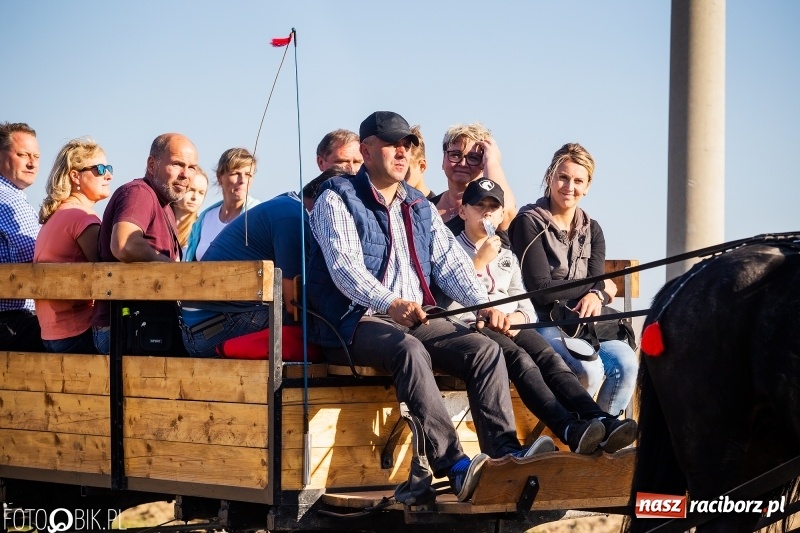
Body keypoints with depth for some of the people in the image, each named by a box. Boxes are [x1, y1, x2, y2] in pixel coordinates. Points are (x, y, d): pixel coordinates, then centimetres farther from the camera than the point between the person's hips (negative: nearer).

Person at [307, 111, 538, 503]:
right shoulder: (337, 200, 0)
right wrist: (390, 304, -34)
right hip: (355, 321, -7)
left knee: (485, 349, -17)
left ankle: (505, 453, -28)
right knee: (411, 351, -37)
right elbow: (345, 267, -16)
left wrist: (483, 304, -10)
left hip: (416, 320, 7)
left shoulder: (420, 207, 22)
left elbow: (450, 262, 11)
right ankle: (455, 468, -47)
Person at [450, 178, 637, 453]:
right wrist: (479, 262, -5)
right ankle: (570, 430, -54)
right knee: (519, 359, -34)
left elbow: (525, 304, 23)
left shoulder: (507, 256, 31)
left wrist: (519, 316, -1)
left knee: (550, 358, -26)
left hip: (510, 326, 5)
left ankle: (600, 421, -47)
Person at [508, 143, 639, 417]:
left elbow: (598, 282, 5)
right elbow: (542, 290, -10)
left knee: (626, 364, -25)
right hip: (543, 323, -5)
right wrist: (600, 286, 0)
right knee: (589, 368, -33)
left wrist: (595, 296, -21)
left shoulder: (592, 230, 18)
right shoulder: (529, 222, -2)